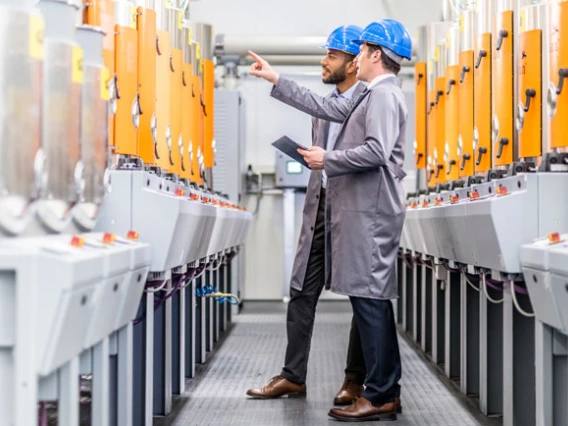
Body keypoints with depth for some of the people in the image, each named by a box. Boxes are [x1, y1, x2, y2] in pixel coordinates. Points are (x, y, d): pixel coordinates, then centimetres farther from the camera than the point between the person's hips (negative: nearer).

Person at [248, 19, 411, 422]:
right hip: (362, 209, 10)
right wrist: (275, 79, 24)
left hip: (371, 212, -10)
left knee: (369, 297, -9)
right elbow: (325, 106, 23)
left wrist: (327, 160, -12)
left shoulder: (385, 94, -12)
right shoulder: (372, 96, 20)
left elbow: (376, 152, -23)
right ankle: (387, 389, 14)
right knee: (373, 298, 10)